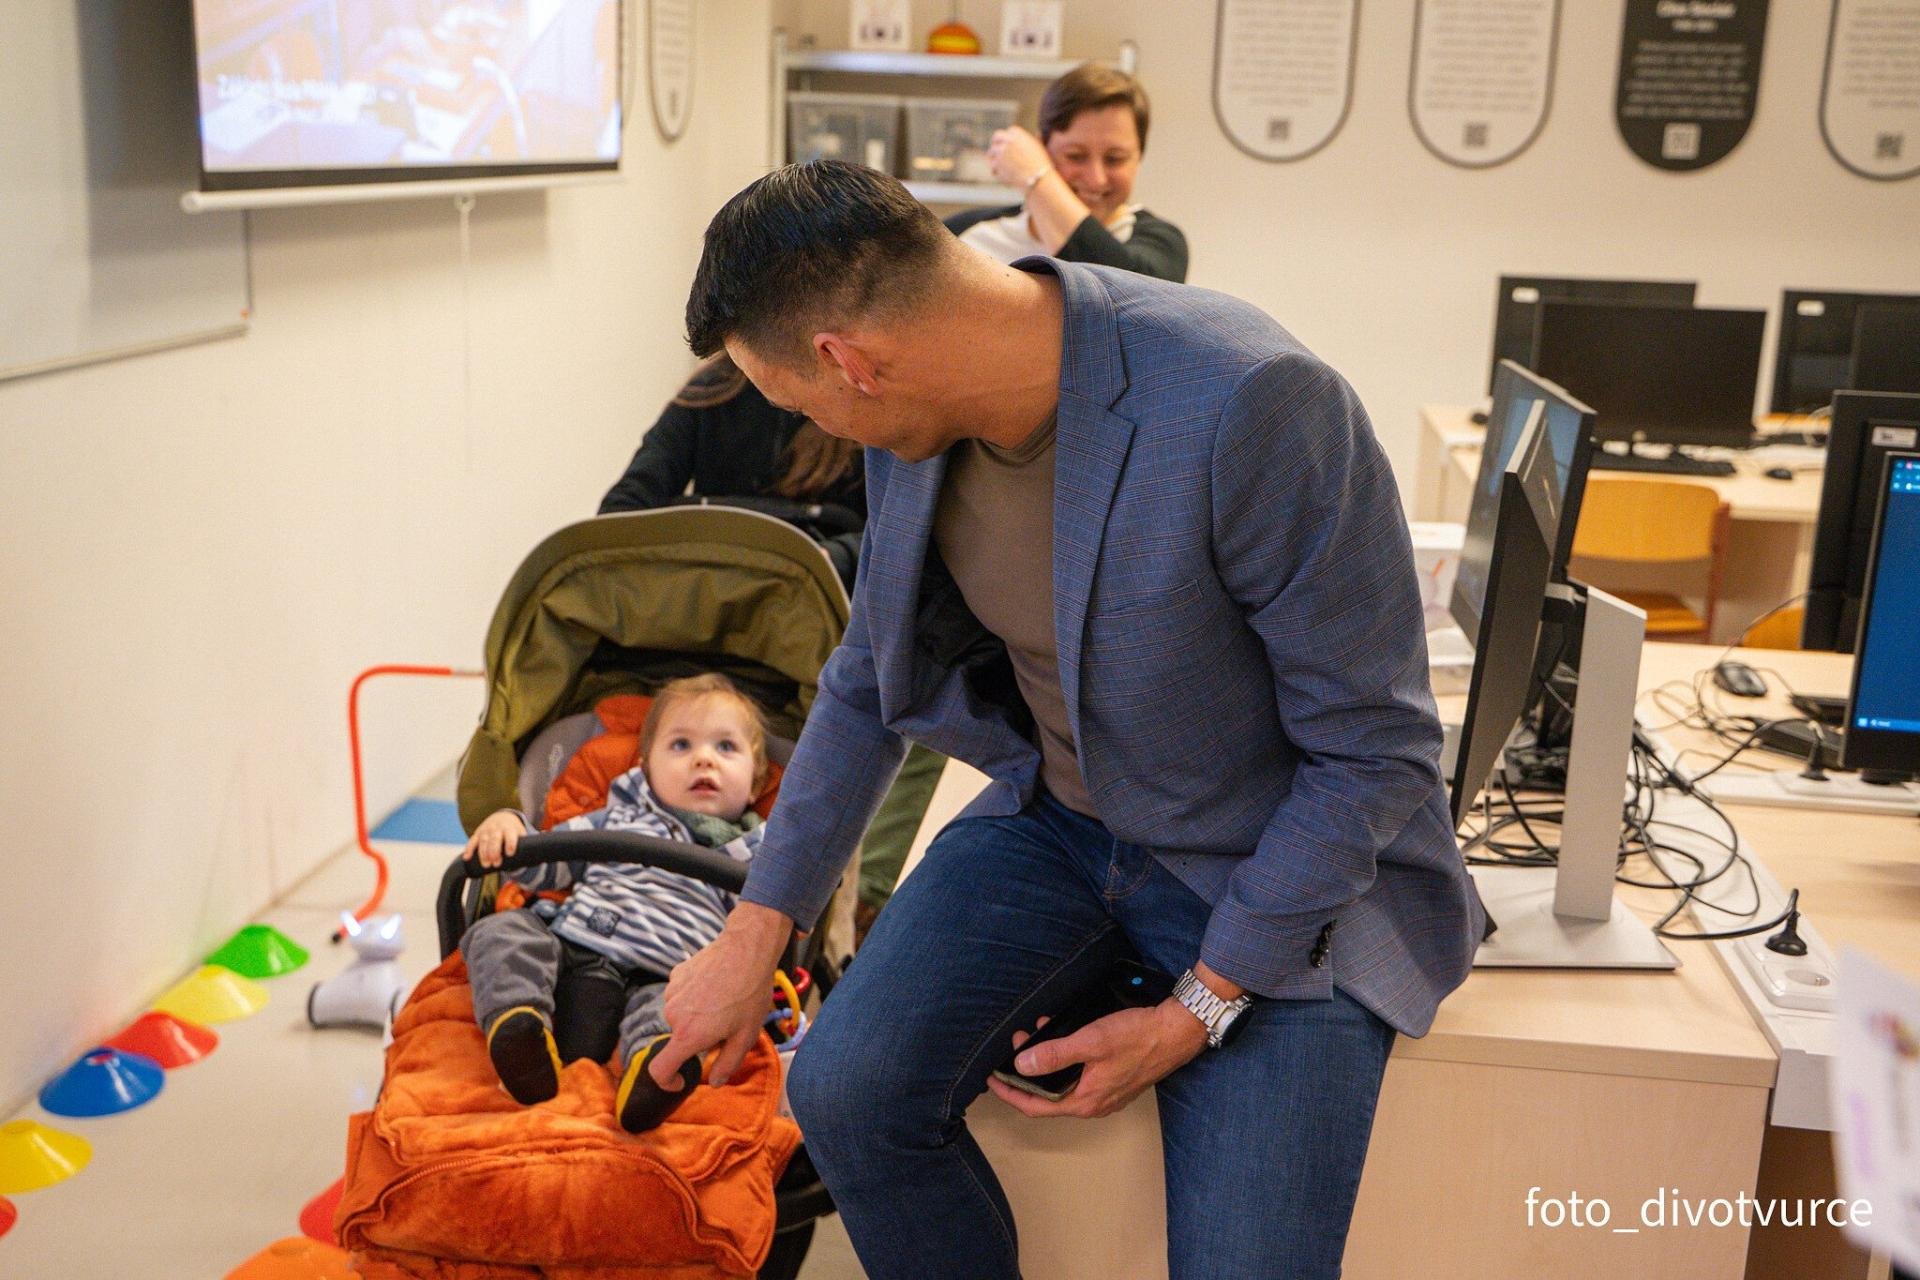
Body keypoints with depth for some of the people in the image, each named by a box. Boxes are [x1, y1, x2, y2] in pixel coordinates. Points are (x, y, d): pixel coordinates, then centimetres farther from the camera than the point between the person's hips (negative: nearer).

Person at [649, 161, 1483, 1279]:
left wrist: (1197, 1011, -17)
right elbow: (868, 685, 9)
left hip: (1290, 867, -5)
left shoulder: (1250, 405, -31)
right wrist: (756, 935, 9)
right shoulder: (913, 423, -8)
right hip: (1058, 814, 6)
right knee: (847, 1093, -13)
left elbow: (1374, 749, -20)